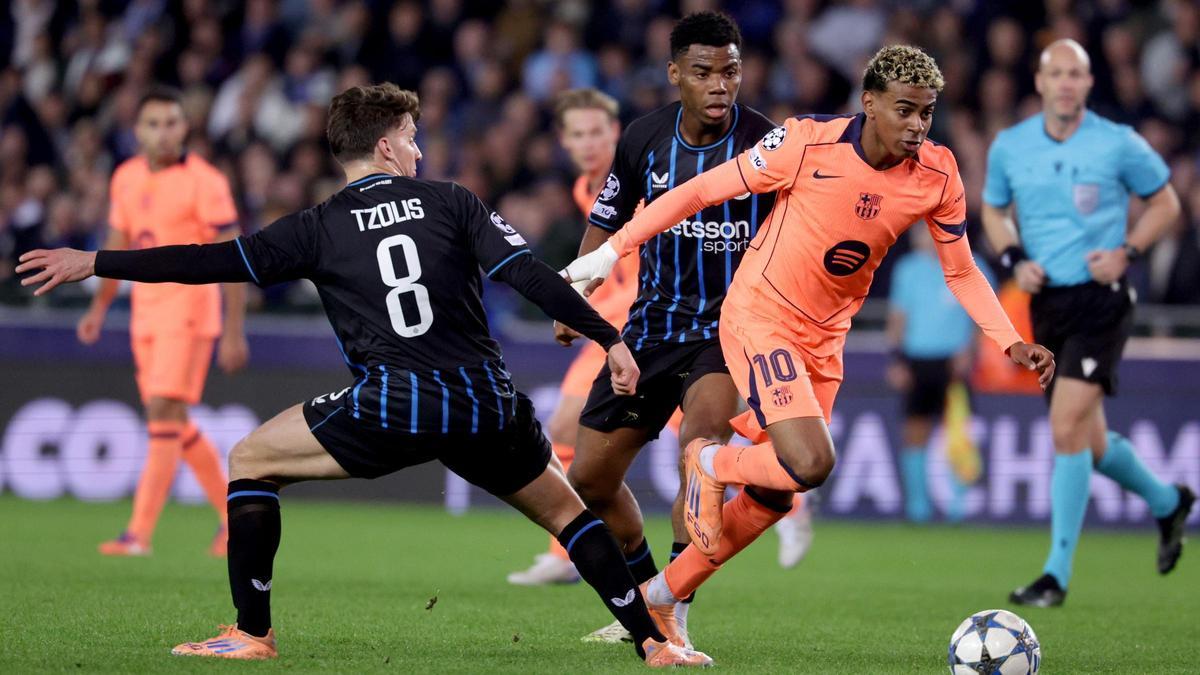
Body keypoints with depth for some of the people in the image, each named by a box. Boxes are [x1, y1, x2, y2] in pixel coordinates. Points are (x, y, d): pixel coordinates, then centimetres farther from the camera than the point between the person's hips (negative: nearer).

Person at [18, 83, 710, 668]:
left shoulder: (321, 227, 7)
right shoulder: (451, 202, 10)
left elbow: (212, 262, 3)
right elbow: (531, 275, 1)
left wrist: (93, 263, 9)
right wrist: (610, 339, 6)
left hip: (394, 405, -2)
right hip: (489, 405, 2)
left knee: (250, 460, 16)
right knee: (566, 512, 24)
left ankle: (253, 633, 11)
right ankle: (654, 643, 14)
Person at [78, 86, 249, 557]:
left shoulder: (204, 182, -11)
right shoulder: (126, 178, 9)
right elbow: (119, 245, 21)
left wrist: (234, 331, -15)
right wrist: (99, 307, 15)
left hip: (189, 303, -7)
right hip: (145, 308, 7)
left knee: (163, 412, -14)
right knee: (175, 424, 11)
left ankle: (140, 533, -16)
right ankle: (233, 512, 26)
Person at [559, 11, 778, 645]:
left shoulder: (767, 145, -13)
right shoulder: (644, 137, -2)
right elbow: (607, 219, 14)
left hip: (731, 325, -5)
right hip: (652, 324, 5)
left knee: (702, 437, -33)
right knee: (591, 476, 7)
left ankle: (673, 615, -27)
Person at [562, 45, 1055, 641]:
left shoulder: (937, 175, -8)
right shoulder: (807, 142, -21)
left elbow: (961, 271, 7)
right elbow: (703, 191, -12)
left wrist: (1011, 344, -6)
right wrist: (611, 251, -10)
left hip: (823, 341, 6)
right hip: (760, 318, -6)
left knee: (772, 497, 10)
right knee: (810, 463, -25)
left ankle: (662, 597, 28)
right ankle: (711, 463, 6)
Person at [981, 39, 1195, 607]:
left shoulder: (1119, 144, -6)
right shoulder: (1009, 147, 4)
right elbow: (994, 210, 19)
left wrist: (1126, 252, -9)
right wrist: (1014, 259, 1)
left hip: (1101, 299, -5)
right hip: (1045, 301, 5)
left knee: (1067, 427, -17)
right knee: (1089, 443, 11)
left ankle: (1057, 574, -11)